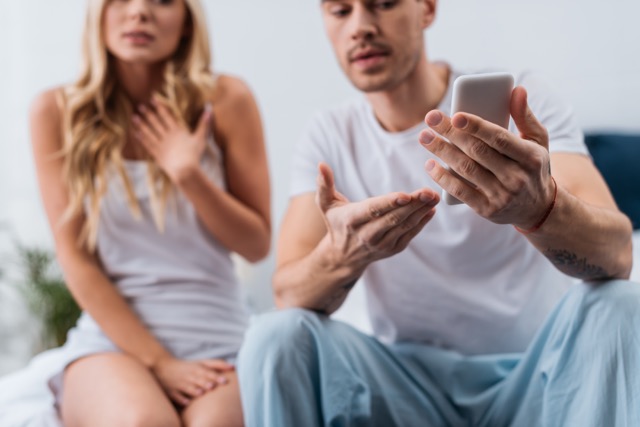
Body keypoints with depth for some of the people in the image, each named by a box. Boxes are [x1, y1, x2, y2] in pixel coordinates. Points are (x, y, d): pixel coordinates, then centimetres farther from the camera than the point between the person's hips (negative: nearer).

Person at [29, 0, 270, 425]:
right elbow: (75, 258, -2)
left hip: (216, 339, 0)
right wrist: (158, 362, -10)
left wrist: (189, 175, -13)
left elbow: (258, 244, 3)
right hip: (113, 334, 0)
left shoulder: (225, 101, -1)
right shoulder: (57, 111, -1)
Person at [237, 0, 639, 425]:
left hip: (538, 374, -1)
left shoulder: (521, 100, -7)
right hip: (408, 381, 2)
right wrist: (341, 256, -35)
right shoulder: (329, 137, 1)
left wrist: (540, 207, -46)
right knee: (275, 337, -24)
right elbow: (288, 294, -10)